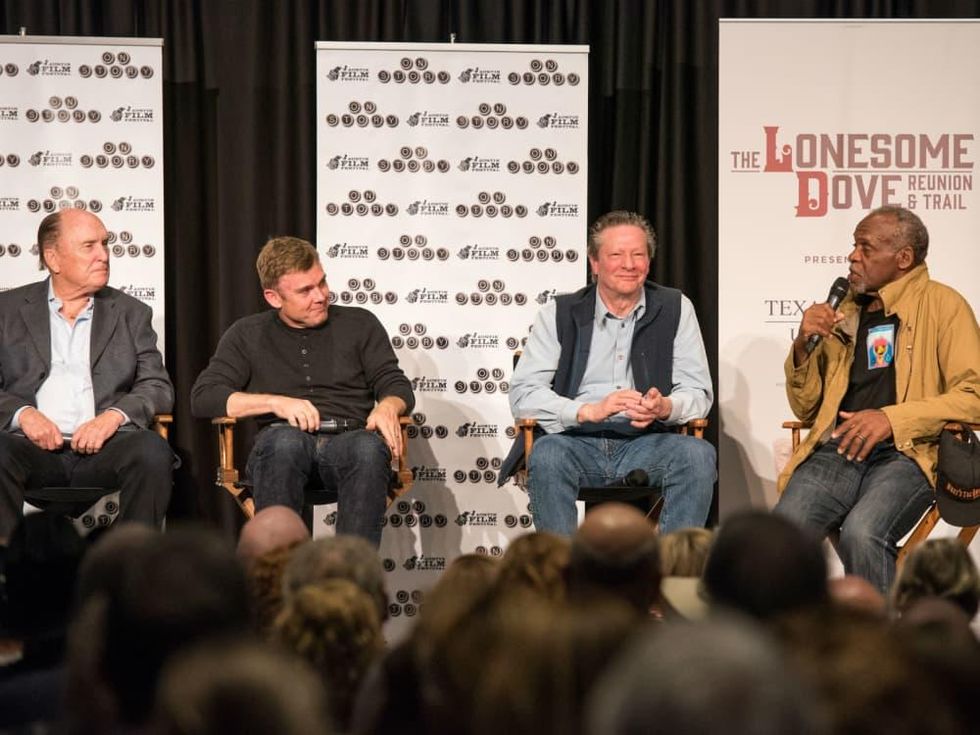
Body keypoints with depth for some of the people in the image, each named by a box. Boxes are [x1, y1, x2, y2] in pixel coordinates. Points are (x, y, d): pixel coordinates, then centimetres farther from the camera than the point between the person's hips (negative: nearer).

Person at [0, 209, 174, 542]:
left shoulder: (131, 313, 19)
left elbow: (158, 387, 11)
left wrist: (114, 415, -10)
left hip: (102, 449, 1)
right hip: (35, 447, -1)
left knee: (153, 451, -31)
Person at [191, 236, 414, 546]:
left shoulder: (359, 324, 20)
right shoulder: (248, 335, 18)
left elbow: (396, 384, 16)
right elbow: (203, 397, 7)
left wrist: (387, 407, -10)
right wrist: (276, 402, -7)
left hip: (349, 440, 1)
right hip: (280, 446, 0)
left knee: (370, 448, -37)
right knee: (286, 440, -38)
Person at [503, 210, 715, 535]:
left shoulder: (675, 309, 12)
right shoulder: (560, 313, 8)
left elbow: (699, 393, 8)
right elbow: (522, 394, -2)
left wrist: (664, 407, -18)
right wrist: (590, 411, -19)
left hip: (645, 443, 1)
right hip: (577, 442, -1)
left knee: (698, 454, -29)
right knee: (547, 454, -34)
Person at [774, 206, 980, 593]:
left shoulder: (942, 304, 5)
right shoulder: (843, 311, 22)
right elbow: (806, 409, 25)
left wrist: (893, 417, -16)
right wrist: (802, 346, 6)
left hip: (906, 454, -4)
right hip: (837, 451, 4)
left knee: (861, 533, -34)